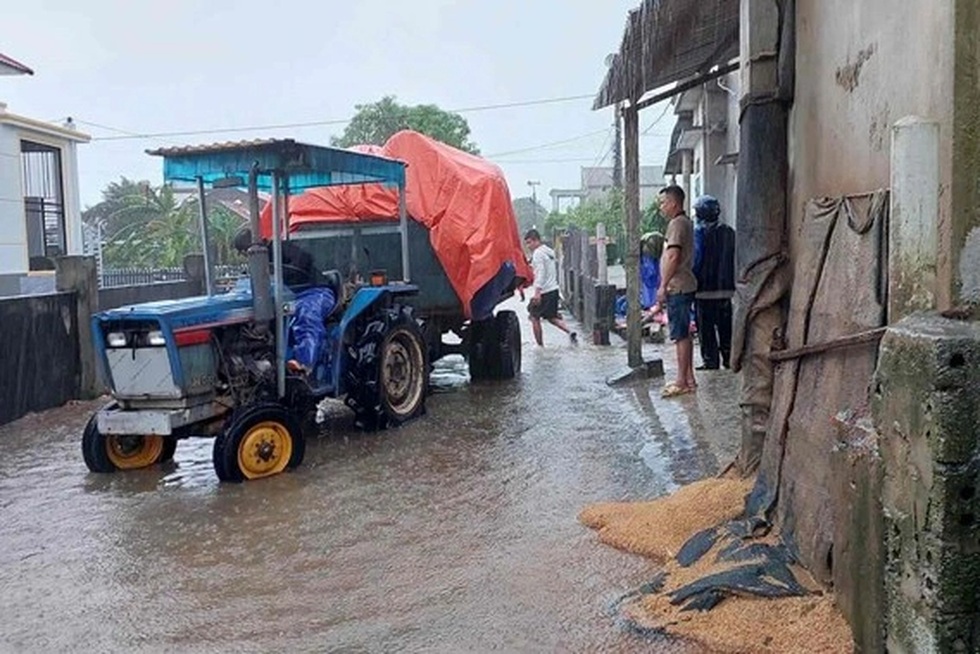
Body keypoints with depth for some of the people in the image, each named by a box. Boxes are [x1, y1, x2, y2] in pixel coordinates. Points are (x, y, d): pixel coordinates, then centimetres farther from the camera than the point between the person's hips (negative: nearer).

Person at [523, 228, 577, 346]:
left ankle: (539, 345, 5)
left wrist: (537, 292, -28)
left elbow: (540, 273, -22)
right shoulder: (549, 251, 16)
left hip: (544, 291, -9)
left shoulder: (538, 253, -13)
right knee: (551, 317, 17)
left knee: (534, 317, 2)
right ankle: (570, 332, -1)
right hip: (554, 289, 9)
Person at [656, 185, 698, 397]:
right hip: (685, 285, 10)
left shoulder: (677, 224, -14)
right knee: (684, 334, 13)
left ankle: (682, 381, -3)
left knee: (680, 335, -6)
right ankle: (688, 378, 19)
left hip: (677, 287, -10)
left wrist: (663, 286, -18)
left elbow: (673, 257, -22)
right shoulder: (686, 222, 18)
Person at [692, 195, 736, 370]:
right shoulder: (728, 231, 9)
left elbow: (696, 259, -16)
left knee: (706, 327, 1)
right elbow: (734, 259, 12)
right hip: (725, 287, 6)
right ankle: (728, 358, 18)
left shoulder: (699, 231, -11)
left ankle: (710, 360, 1)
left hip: (705, 288, -6)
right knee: (725, 325, 14)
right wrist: (730, 281, 16)